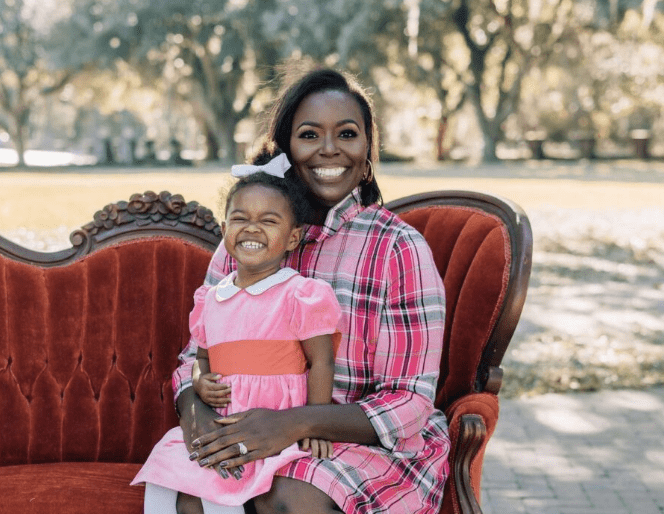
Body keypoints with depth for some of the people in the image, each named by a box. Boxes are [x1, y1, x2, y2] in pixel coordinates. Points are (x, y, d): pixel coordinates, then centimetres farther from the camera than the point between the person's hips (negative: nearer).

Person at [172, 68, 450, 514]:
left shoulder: (400, 249, -11)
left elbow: (410, 405, -14)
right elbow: (199, 350, 6)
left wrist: (297, 424, -28)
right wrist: (195, 410, -18)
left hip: (381, 442, -3)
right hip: (259, 426, 3)